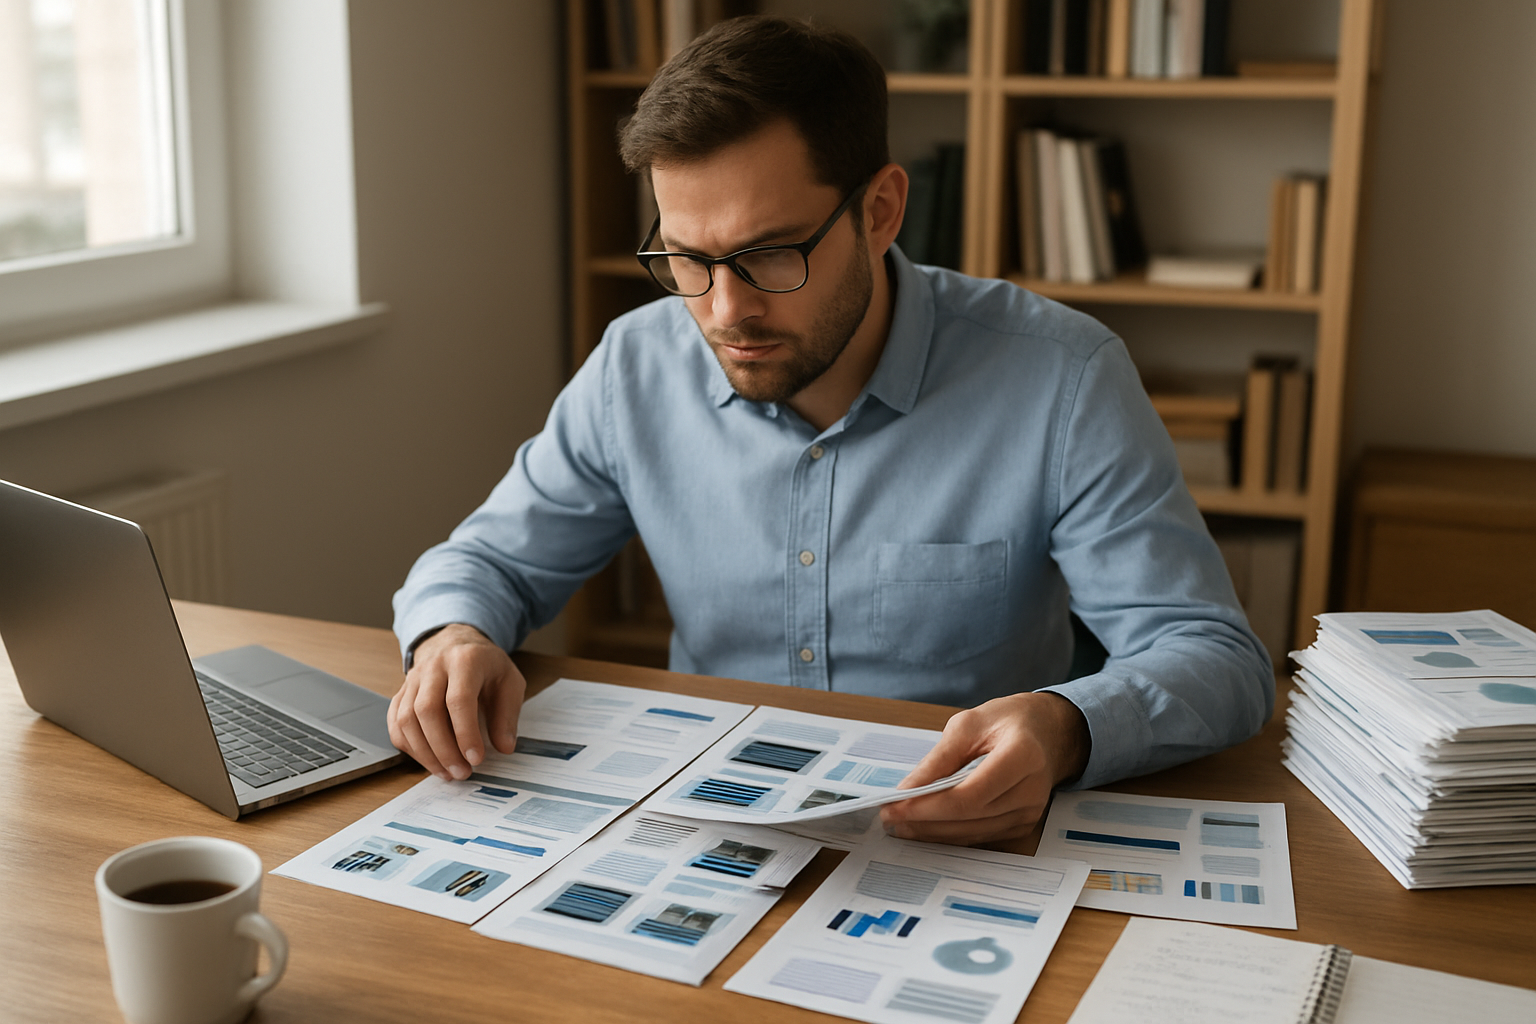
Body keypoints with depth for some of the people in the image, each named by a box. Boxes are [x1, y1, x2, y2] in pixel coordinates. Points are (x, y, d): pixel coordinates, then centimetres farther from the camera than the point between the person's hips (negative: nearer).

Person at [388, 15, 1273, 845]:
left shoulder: (1061, 381, -14)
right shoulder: (636, 368, -3)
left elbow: (1216, 659, -14)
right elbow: (487, 560, 10)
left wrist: (1065, 730, -37)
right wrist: (454, 635, -16)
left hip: (965, 851, -1)